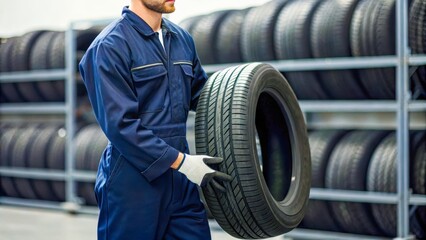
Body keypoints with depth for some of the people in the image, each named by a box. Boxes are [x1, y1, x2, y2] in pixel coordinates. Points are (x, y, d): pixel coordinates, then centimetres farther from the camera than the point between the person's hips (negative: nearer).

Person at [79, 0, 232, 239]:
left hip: (180, 180, 6)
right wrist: (181, 162, -20)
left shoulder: (182, 39, 10)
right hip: (133, 183, -6)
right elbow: (121, 124, -17)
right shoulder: (111, 46, -11)